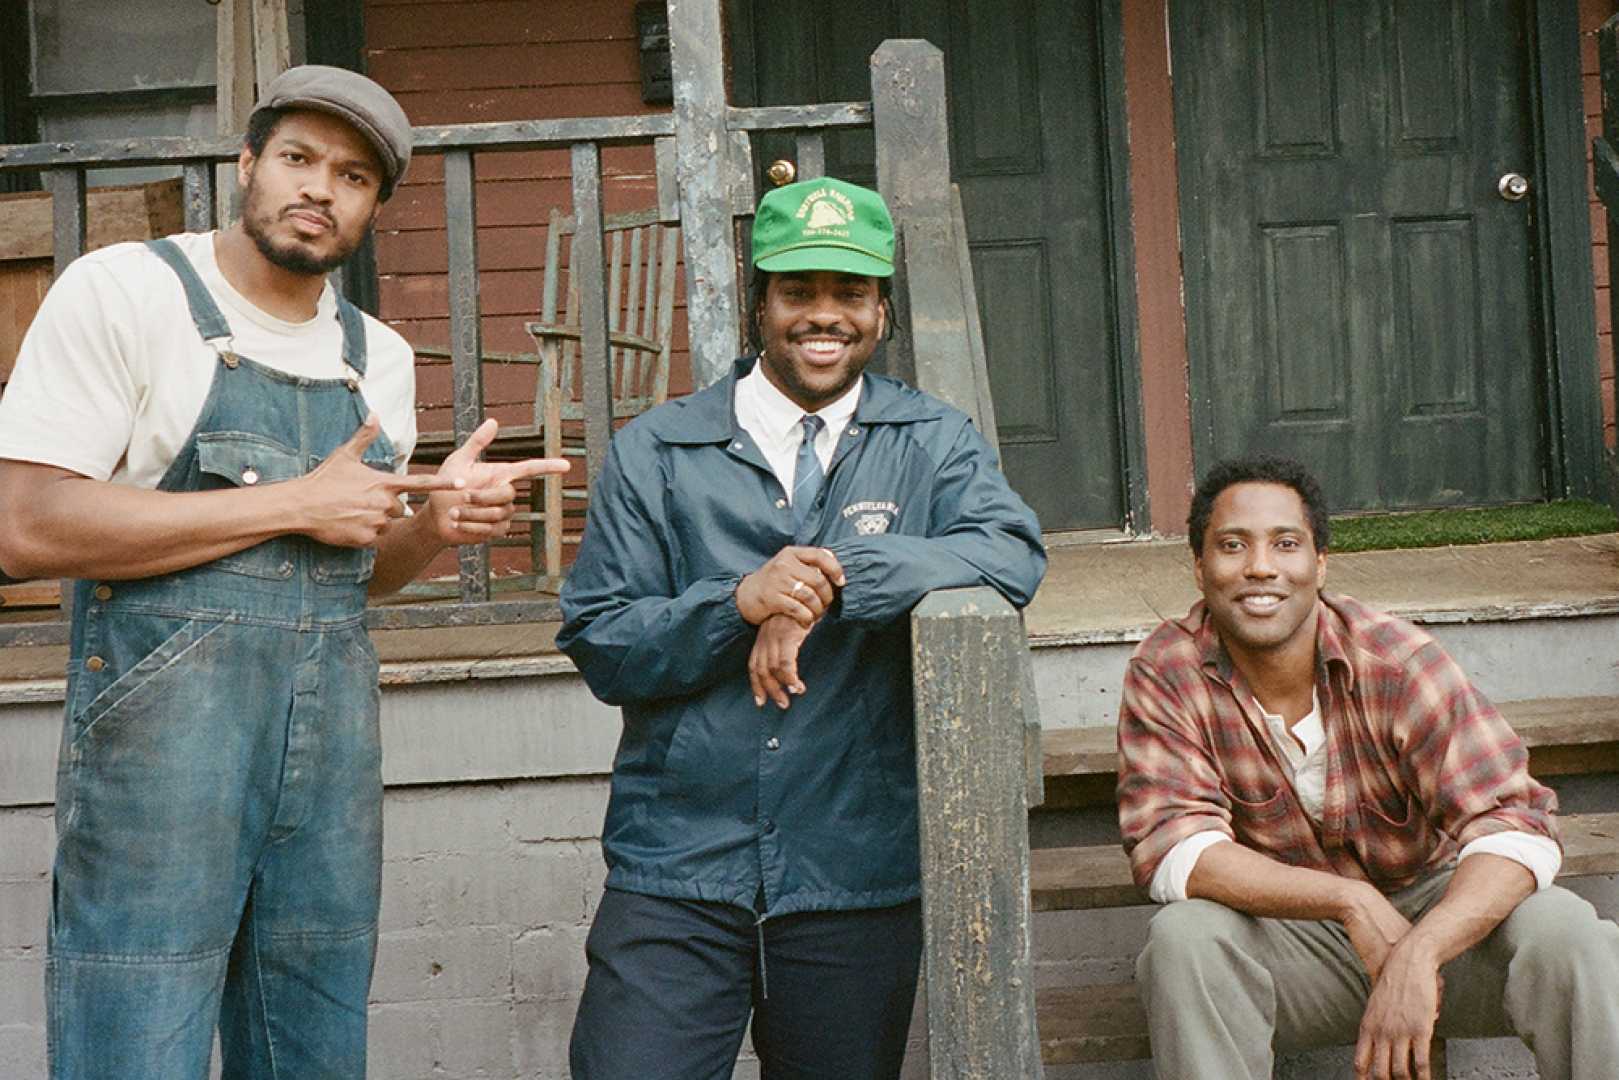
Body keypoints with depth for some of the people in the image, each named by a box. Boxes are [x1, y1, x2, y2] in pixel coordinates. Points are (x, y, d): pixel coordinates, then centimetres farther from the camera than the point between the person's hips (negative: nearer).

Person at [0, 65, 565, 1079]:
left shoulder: (380, 355, 13)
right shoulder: (124, 291, -5)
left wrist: (438, 523, -2)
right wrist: (294, 504, -13)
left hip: (333, 756, 6)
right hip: (160, 743, -5)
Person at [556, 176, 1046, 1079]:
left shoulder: (934, 445, 7)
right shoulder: (655, 454, 5)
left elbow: (1015, 556, -12)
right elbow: (597, 644, 0)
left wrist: (837, 577, -22)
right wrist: (737, 604, -17)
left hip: (858, 877, 1)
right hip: (676, 873, 0)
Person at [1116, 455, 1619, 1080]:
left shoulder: (1396, 660, -16)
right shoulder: (1165, 676, -13)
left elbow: (1517, 826, -23)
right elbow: (1171, 848, -21)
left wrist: (1416, 956, -41)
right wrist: (1353, 902, -33)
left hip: (1437, 911, 0)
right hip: (1289, 940, 0)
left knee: (1562, 928, -27)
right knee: (1182, 938, -30)